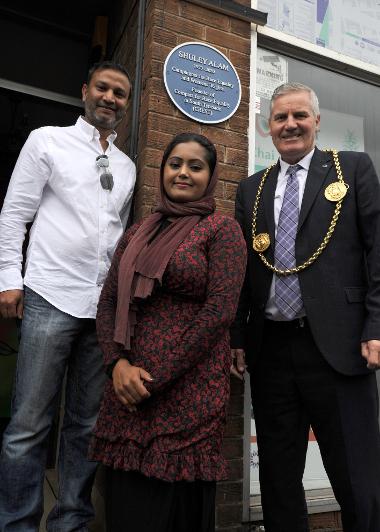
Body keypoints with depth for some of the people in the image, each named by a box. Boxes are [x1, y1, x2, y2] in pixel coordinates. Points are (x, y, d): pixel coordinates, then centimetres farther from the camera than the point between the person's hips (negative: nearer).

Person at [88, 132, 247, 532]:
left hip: (189, 386, -4)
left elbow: (219, 311, -12)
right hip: (127, 384, 5)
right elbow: (108, 302, 9)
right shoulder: (137, 233, 13)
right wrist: (118, 363, -8)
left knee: (176, 499, 6)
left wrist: (155, 378, -11)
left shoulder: (222, 230, -2)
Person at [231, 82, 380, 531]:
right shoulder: (250, 189, 15)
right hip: (270, 350, 4)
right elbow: (243, 269, 12)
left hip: (337, 345, -3)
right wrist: (237, 336, 7)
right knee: (277, 481, 15)